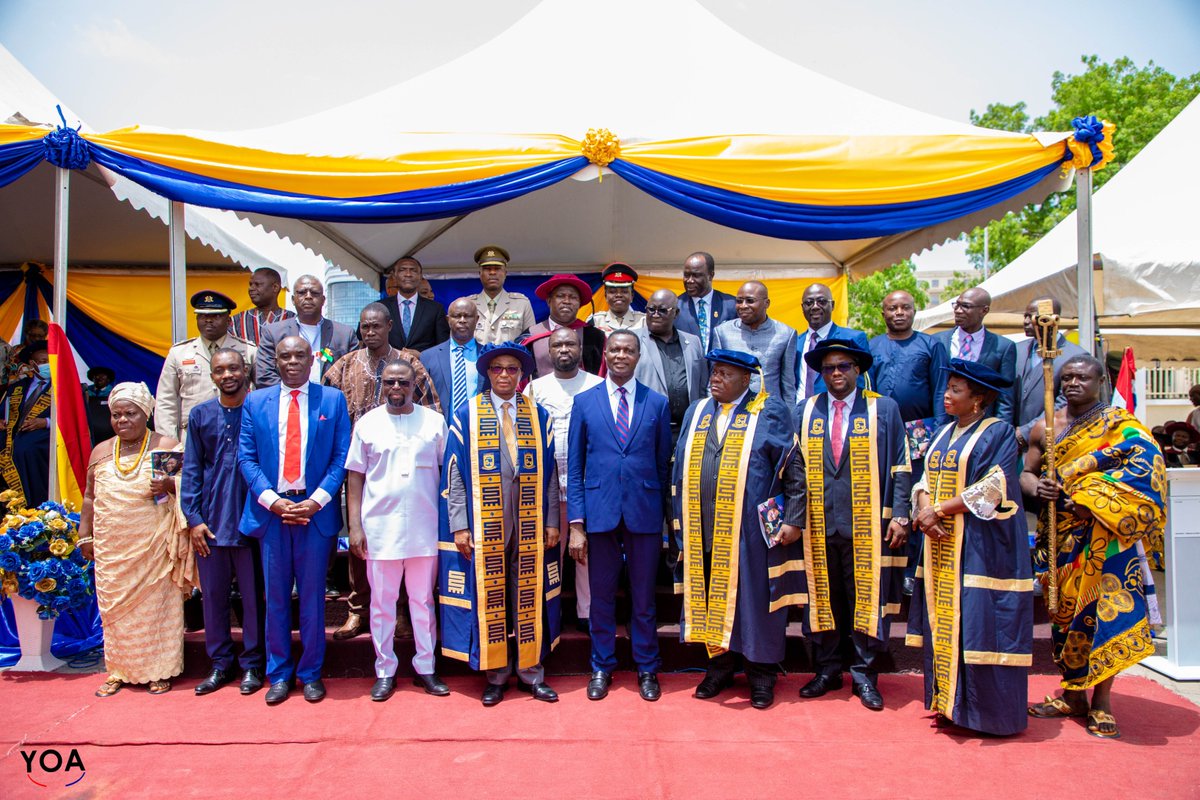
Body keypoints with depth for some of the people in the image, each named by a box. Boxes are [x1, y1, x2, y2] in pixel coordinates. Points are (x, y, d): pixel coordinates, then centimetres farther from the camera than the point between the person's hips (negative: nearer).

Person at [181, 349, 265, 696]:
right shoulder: (200, 415, 7)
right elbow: (192, 470, 7)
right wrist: (193, 518, 0)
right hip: (209, 523, 3)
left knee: (253, 596, 6)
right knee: (213, 596, 11)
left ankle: (252, 664, 19)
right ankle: (220, 663, 25)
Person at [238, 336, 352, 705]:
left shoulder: (333, 399, 4)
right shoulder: (255, 401, 8)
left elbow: (341, 457, 0)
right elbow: (246, 457, 3)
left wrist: (316, 500, -11)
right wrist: (272, 500, -9)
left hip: (316, 511, -1)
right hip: (270, 511, 1)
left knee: (312, 595, 7)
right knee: (276, 597, 9)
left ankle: (310, 673, 20)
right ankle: (279, 674, 22)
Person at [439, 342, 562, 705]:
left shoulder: (538, 416, 7)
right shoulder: (467, 415, 1)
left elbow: (549, 473, 7)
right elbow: (454, 474, -1)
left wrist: (551, 522, 2)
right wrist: (459, 525, -6)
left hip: (530, 528, 2)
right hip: (485, 528, -1)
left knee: (529, 599, 8)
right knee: (489, 599, 6)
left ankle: (530, 672, 21)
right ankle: (496, 675, 19)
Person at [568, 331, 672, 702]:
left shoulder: (657, 403, 3)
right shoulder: (584, 402, 4)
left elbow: (664, 464, 6)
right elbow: (574, 466, 3)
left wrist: (666, 516, 3)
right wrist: (576, 523, -3)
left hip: (644, 513, 0)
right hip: (600, 512, 0)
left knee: (644, 597, 10)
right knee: (602, 597, 11)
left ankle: (647, 669, 26)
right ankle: (602, 667, 27)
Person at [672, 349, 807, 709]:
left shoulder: (770, 412, -2)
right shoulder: (696, 412, 12)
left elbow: (795, 470, -4)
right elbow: (680, 470, 15)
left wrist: (793, 519, -10)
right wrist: (678, 517, 11)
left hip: (752, 530, -4)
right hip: (703, 530, 4)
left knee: (755, 598, 5)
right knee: (711, 597, 11)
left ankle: (761, 673, 21)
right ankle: (720, 665, 28)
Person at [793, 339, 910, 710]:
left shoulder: (884, 409, 4)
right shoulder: (805, 412, 9)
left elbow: (899, 467, 1)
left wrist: (899, 515, -6)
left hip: (868, 525, -2)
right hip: (818, 525, 2)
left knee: (867, 600, 4)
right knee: (822, 599, 9)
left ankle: (864, 675, 18)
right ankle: (827, 670, 23)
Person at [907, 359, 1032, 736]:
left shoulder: (998, 433, -5)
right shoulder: (943, 434, 16)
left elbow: (993, 487, -15)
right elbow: (925, 481, 13)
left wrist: (939, 510, -15)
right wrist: (925, 512, -7)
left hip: (981, 548, -7)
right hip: (941, 546, 7)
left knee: (978, 626, -5)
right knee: (945, 623, 7)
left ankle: (991, 712, 6)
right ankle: (951, 704, 16)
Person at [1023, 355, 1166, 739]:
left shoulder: (1119, 424, -1)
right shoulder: (1045, 427, 11)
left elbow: (1146, 466, -15)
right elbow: (1025, 472, 13)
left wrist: (1093, 498, -21)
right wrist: (1036, 488, -10)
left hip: (1103, 534, -4)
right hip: (1060, 533, 4)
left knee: (1102, 609, -9)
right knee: (1065, 610, 8)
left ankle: (1101, 702, 2)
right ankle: (1072, 695, 19)